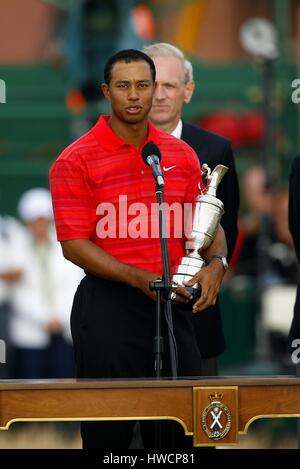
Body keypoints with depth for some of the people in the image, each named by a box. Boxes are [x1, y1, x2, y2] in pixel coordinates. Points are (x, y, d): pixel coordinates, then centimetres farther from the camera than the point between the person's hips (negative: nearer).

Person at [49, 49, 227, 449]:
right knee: (109, 431, 1)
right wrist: (141, 279, -20)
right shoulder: (76, 160, -6)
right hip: (109, 307, -4)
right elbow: (74, 245, -10)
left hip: (173, 306, 4)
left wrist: (215, 263, -9)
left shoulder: (182, 155, 10)